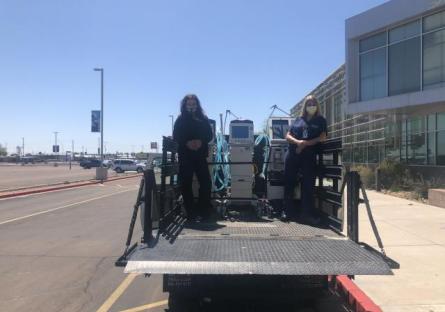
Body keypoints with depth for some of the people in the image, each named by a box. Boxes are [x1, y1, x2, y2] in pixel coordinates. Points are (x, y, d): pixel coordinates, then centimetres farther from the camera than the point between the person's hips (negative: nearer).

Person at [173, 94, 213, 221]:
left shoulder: (203, 119, 11)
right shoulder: (180, 120, 6)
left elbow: (209, 135, 6)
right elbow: (176, 137, -1)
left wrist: (201, 142, -14)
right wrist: (187, 143, -18)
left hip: (200, 155, 2)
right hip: (185, 156, -1)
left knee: (206, 182, -4)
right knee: (186, 184, -1)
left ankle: (204, 210, 9)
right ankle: (191, 213, 6)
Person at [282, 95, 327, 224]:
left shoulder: (321, 120, 12)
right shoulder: (298, 120, 15)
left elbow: (322, 137, -1)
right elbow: (288, 136, 9)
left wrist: (306, 143, -13)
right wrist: (298, 142, -12)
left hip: (309, 156, -2)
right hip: (293, 154, 2)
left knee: (308, 185, -3)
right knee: (289, 183, 2)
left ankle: (307, 214, 2)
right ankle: (287, 211, 10)